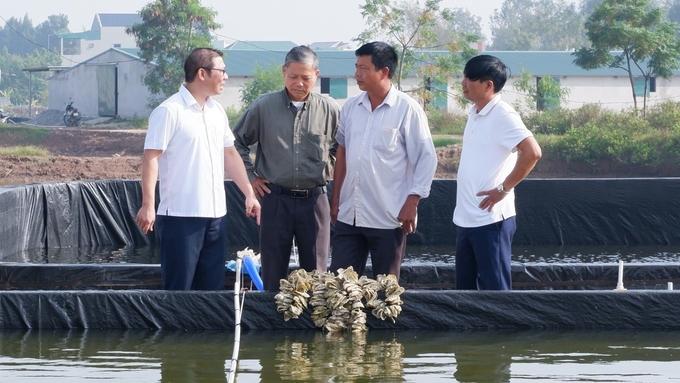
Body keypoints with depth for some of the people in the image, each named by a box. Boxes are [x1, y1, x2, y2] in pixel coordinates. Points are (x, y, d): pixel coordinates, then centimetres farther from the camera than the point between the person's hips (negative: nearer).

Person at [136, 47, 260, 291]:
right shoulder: (170, 111, -11)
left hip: (215, 214, 7)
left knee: (212, 287, 10)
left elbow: (229, 154, 20)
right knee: (179, 289, -3)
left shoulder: (217, 111, 12)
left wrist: (249, 193, 14)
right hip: (181, 216, -7)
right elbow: (151, 158, -14)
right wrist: (147, 205, -20)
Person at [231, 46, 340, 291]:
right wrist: (250, 176, 6)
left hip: (314, 199, 0)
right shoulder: (263, 107, 1)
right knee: (273, 273, 6)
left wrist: (330, 171, 5)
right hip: (275, 198, 0)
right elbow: (238, 142, 11)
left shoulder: (330, 110, 1)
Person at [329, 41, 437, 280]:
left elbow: (426, 159, -8)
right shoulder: (351, 107, 7)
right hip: (349, 216, 5)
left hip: (389, 218, -5)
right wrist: (335, 199, 14)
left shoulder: (407, 110, -8)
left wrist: (412, 202, -13)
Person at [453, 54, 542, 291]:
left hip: (491, 219, -9)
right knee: (465, 289, 12)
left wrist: (503, 189, -17)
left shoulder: (503, 116, -13)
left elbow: (532, 153, -25)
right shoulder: (475, 113, 13)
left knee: (494, 289, -4)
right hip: (466, 218, 9)